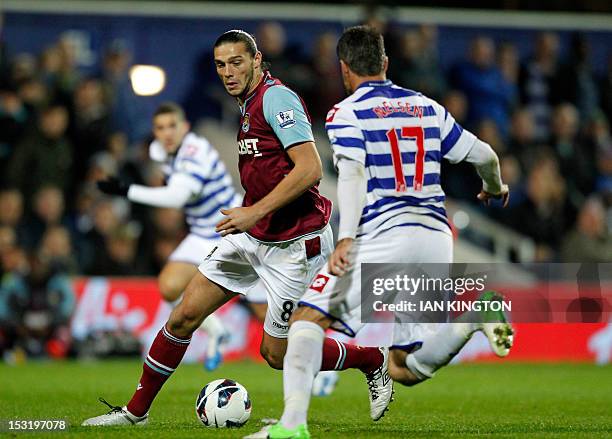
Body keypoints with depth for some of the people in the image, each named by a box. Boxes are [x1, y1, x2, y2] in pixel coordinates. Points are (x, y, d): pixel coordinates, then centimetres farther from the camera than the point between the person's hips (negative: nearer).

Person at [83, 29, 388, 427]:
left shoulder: (276, 98, -17)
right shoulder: (250, 104, 12)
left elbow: (310, 169, -26)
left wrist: (255, 212, -27)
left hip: (293, 244, -9)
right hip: (252, 237, 9)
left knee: (277, 354, 1)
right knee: (185, 316, 2)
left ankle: (372, 360, 22)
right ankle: (136, 411, 13)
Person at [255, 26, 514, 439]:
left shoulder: (346, 113, 1)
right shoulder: (427, 107, 18)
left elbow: (353, 174, -15)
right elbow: (484, 155, 21)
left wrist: (345, 239, -25)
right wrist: (495, 187, 42)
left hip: (383, 234, -5)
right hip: (436, 237, 5)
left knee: (309, 316, 5)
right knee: (405, 370, 10)